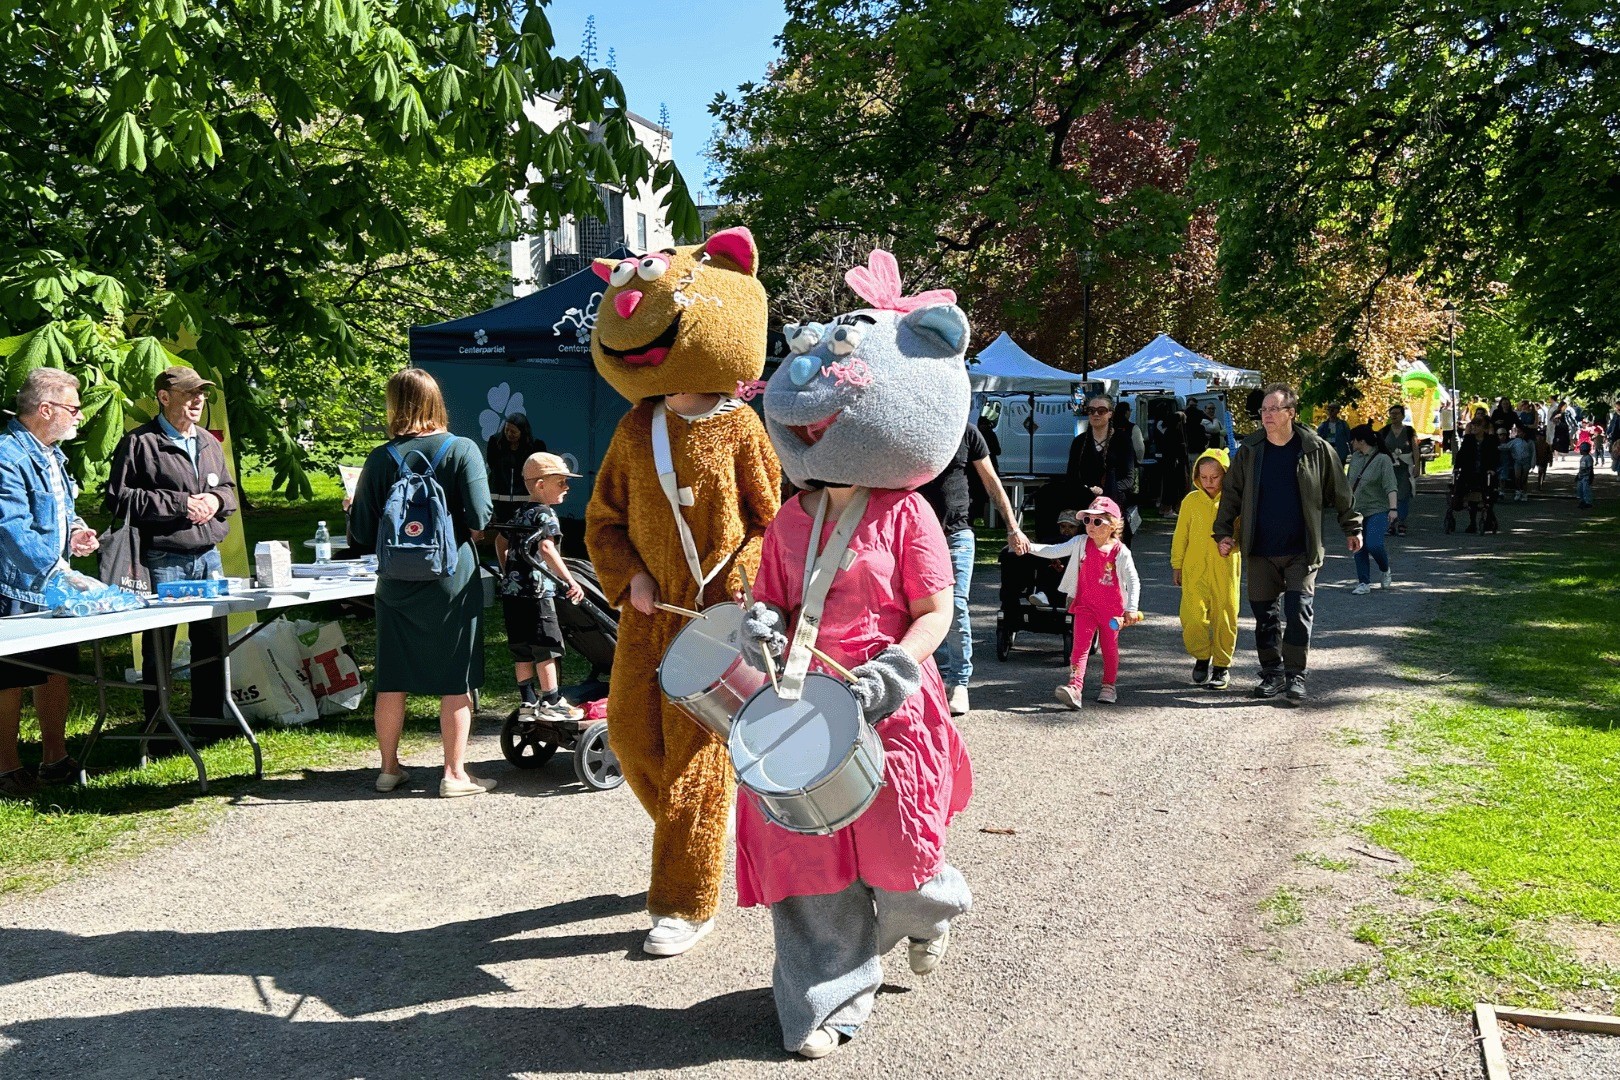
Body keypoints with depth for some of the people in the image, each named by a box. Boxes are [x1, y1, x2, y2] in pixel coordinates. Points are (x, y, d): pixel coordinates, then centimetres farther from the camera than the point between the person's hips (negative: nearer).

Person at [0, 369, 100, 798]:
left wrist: (74, 529, 6)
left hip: (55, 586, 9)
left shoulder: (50, 453, 13)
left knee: (57, 671, 14)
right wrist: (58, 571, -31)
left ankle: (55, 759, 24)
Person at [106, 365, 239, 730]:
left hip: (209, 556, 6)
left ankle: (209, 719, 24)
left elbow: (229, 489, 23)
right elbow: (119, 498, -12)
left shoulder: (209, 442, 14)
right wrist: (179, 504, -15)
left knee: (212, 642, 12)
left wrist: (216, 500, -1)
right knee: (158, 647, 1)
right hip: (164, 560, -6)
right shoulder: (140, 443, -6)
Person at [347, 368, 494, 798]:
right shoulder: (462, 449, -8)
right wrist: (453, 534, 7)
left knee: (392, 681, 13)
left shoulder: (381, 459, -1)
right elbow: (479, 521, -13)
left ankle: (389, 768, 24)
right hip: (453, 582, -3)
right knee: (456, 682, 5)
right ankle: (455, 774, 9)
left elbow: (362, 535, 1)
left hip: (397, 585, 3)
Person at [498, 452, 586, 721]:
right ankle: (551, 703, 4)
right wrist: (570, 581, -32)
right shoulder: (545, 514, -10)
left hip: (511, 590, 8)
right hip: (536, 591, -8)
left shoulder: (518, 514, 15)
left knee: (522, 650, 12)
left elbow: (502, 543, 26)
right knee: (546, 647, -1)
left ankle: (527, 703, 17)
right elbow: (546, 548, -25)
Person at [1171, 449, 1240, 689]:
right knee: (1192, 617, -7)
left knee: (1225, 617, 3)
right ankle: (1201, 658, 16)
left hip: (1225, 570, -1)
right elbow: (1180, 536, 12)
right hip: (1195, 570, 1)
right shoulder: (1191, 500, 5)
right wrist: (1176, 565, 12)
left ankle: (1222, 665, 19)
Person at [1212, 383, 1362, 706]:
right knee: (1264, 613, 8)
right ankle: (1272, 673, 20)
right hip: (1261, 550, 2)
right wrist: (1223, 531, 2)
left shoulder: (1316, 449, -2)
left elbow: (1339, 492, 7)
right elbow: (1231, 494, 8)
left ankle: (1295, 675, 1)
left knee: (1299, 611, -8)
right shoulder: (1250, 451, 2)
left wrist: (1352, 528, 11)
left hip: (1301, 551, -2)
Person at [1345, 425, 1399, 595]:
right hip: (1357, 511, 6)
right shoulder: (1355, 457, 7)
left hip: (1378, 510, -6)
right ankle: (1364, 583, 11)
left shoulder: (1383, 460, -12)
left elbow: (1391, 486, -20)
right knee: (1359, 548, 3)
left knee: (1373, 545, -18)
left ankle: (1385, 571, 10)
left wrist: (1393, 508, -31)